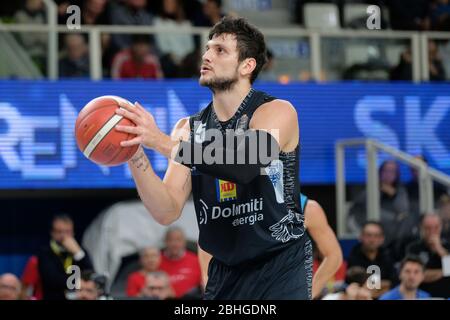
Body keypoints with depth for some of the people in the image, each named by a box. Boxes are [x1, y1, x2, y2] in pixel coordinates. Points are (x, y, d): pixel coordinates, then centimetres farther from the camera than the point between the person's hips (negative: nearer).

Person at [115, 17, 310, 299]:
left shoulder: (278, 112, -9)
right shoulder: (189, 128, 4)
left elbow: (245, 166, -29)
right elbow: (168, 212, -5)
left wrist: (162, 142, -33)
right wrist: (136, 156, -21)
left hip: (281, 267, -4)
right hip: (225, 272, 4)